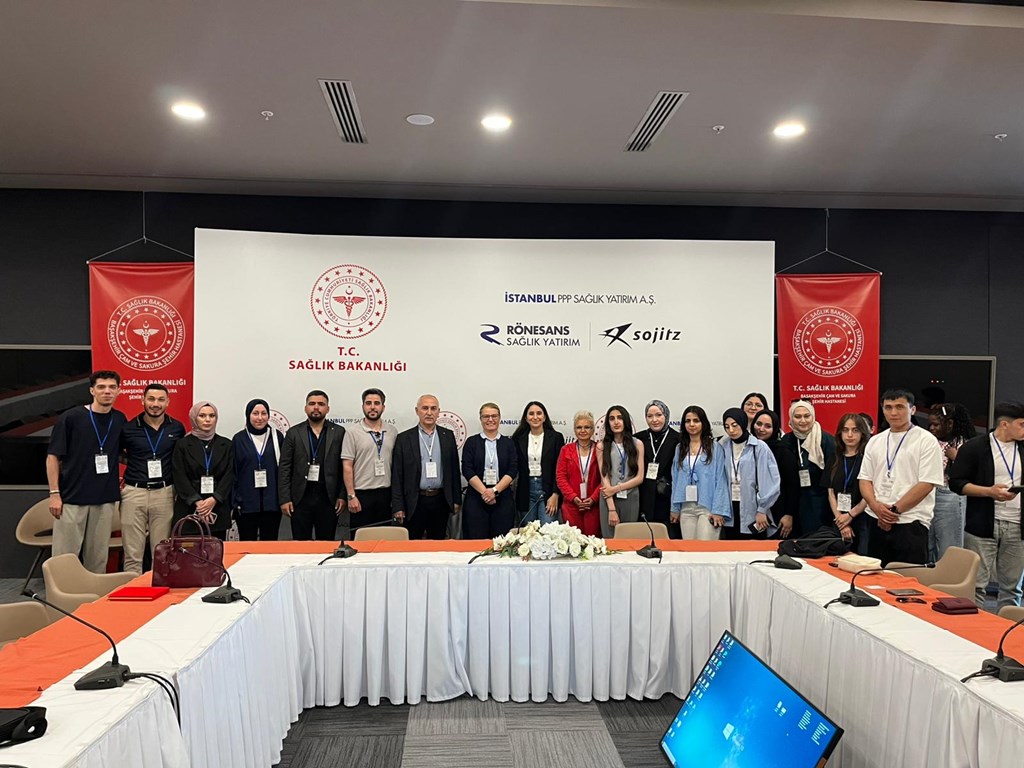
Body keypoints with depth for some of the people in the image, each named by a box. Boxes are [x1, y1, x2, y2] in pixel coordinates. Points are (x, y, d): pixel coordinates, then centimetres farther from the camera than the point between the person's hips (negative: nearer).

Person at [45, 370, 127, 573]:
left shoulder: (120, 420, 6)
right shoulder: (70, 418, -6)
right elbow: (53, 456, -4)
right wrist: (54, 493, -9)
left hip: (105, 499, 4)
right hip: (72, 497, -3)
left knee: (98, 557, 10)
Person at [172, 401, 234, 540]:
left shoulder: (226, 445, 10)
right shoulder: (182, 445, 6)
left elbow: (229, 475, 3)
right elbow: (180, 477, -1)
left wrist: (214, 499, -11)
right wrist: (197, 501, -13)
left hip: (218, 509, 2)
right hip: (189, 509, -1)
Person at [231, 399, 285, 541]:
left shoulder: (277, 437, 3)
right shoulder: (239, 439, 2)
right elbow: (232, 472, 4)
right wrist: (235, 501, -1)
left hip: (272, 503, 1)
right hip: (246, 503, 0)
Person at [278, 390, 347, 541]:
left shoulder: (339, 432, 4)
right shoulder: (293, 433, 5)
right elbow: (284, 468, 3)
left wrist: (342, 496, -3)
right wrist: (284, 499, -3)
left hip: (328, 498, 0)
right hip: (300, 498, 0)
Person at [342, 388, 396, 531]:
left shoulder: (392, 432, 7)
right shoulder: (352, 433, -3)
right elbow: (347, 467, -5)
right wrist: (351, 496, -10)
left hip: (386, 494, 3)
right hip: (362, 494, -3)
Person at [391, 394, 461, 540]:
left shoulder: (448, 436, 6)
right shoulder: (404, 438, -1)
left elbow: (454, 469, 9)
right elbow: (397, 475, -2)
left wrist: (456, 500, 6)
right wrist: (398, 507, -6)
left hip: (440, 501, 2)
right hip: (414, 502, -2)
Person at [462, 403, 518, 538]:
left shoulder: (508, 443, 10)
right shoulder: (472, 442, 7)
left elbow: (513, 470, 1)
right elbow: (467, 470, -2)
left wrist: (495, 490, -12)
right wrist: (485, 491, -13)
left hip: (503, 498, 1)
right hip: (476, 498, -1)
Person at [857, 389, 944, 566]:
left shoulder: (926, 440, -4)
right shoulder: (875, 441, 12)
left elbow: (926, 484, -11)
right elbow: (865, 479, 10)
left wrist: (894, 510, -12)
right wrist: (875, 506, -8)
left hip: (910, 523, -5)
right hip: (876, 522, 5)